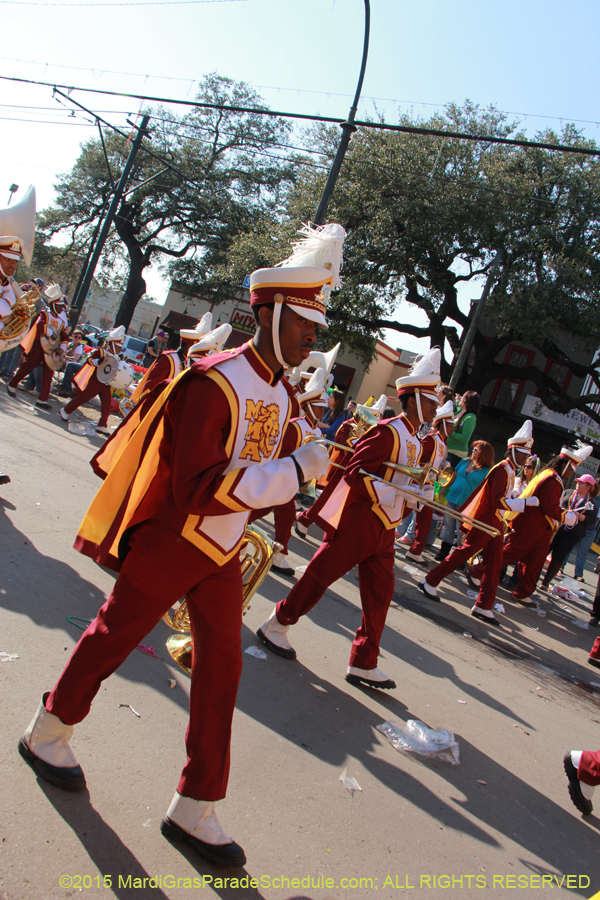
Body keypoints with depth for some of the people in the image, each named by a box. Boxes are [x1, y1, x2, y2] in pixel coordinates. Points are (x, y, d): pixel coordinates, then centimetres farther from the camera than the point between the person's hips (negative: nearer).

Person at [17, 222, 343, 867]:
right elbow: (199, 486, -29)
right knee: (113, 638, 13)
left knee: (222, 665, 8)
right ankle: (47, 731, 41)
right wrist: (295, 470, -30)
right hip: (170, 542, -7)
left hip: (223, 552, 7)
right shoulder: (213, 383, -23)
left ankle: (196, 807, 22)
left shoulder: (280, 395, 4)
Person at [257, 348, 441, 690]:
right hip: (357, 521, -9)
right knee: (320, 575, 3)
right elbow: (355, 474, -23)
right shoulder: (387, 432, -16)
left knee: (380, 593, 9)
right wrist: (400, 493, -25)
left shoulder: (415, 441, 13)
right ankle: (276, 626, 22)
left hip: (383, 529, 9)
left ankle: (364, 664, 19)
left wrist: (413, 495, 2)